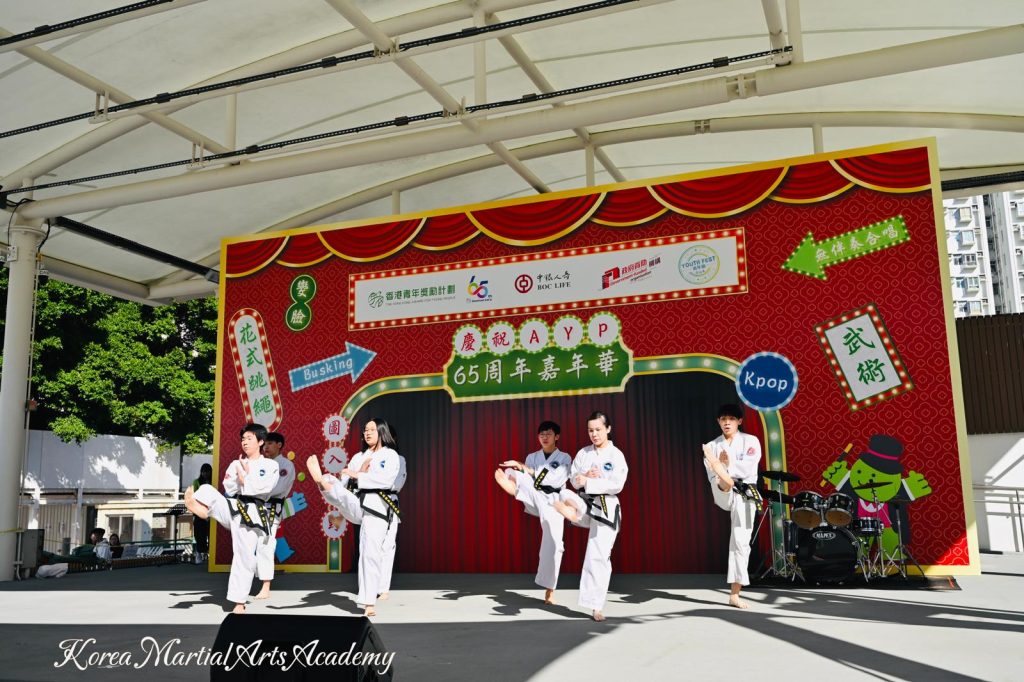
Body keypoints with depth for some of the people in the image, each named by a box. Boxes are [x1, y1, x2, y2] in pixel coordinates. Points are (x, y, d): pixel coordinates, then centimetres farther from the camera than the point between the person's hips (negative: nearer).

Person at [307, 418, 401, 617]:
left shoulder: (390, 455, 2)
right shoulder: (358, 457, 19)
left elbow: (386, 479, -15)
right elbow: (345, 484, 14)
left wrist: (358, 475, -16)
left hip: (377, 507, -5)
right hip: (357, 504, 5)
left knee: (372, 552, -9)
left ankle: (369, 603, -4)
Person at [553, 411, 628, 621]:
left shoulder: (616, 455, -6)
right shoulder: (583, 453, 7)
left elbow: (616, 485, -16)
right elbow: (573, 478, 7)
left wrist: (588, 483, -21)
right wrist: (583, 476, -14)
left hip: (605, 508, -4)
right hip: (584, 502, 4)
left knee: (599, 556, -2)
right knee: (565, 496, -28)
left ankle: (596, 606, 8)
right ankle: (572, 510, -63)